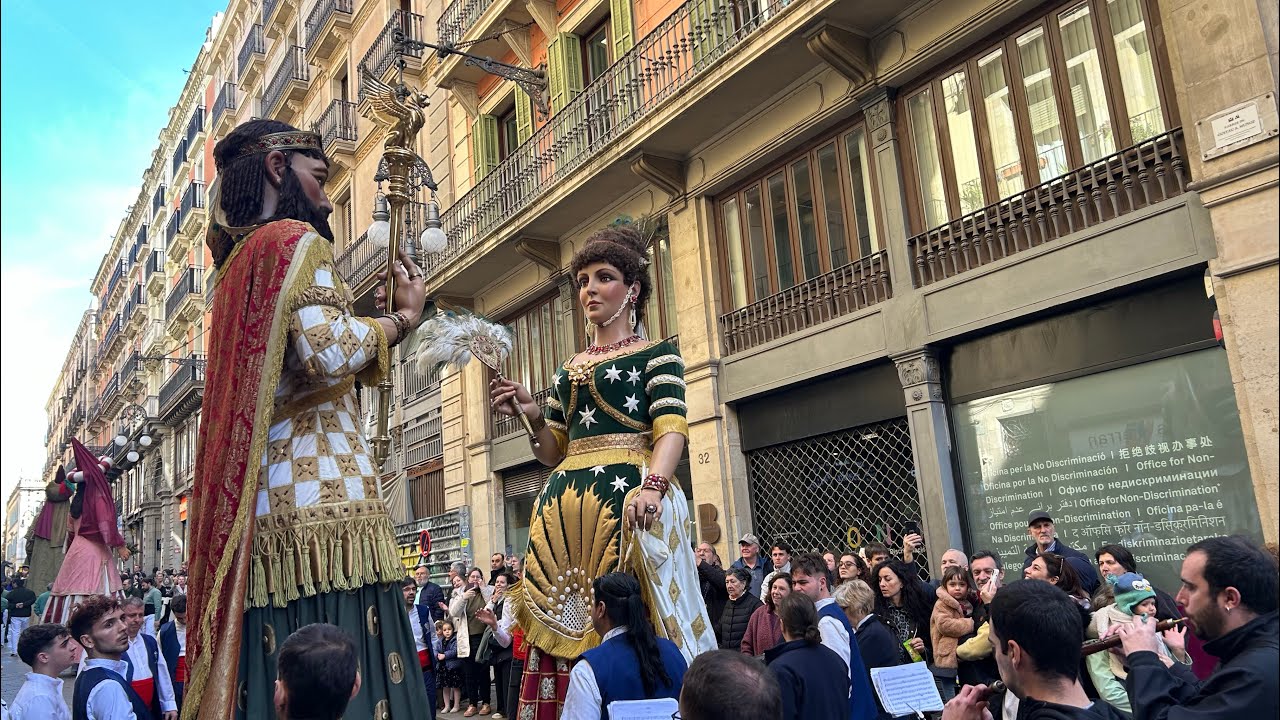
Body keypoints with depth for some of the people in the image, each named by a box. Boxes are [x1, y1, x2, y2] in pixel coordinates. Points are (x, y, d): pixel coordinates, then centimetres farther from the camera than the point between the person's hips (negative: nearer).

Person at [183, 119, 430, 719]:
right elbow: (326, 355, -17)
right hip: (321, 498, -9)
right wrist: (401, 318, -1)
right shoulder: (294, 239, -2)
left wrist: (373, 321, 26)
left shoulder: (240, 258, 26)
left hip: (258, 509, 9)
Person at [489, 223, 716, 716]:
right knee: (564, 625, 2)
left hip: (626, 501, -5)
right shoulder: (568, 370, 22)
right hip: (565, 508, 6)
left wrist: (653, 486, -28)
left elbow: (672, 429, -10)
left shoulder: (656, 354, 5)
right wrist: (533, 415, 2)